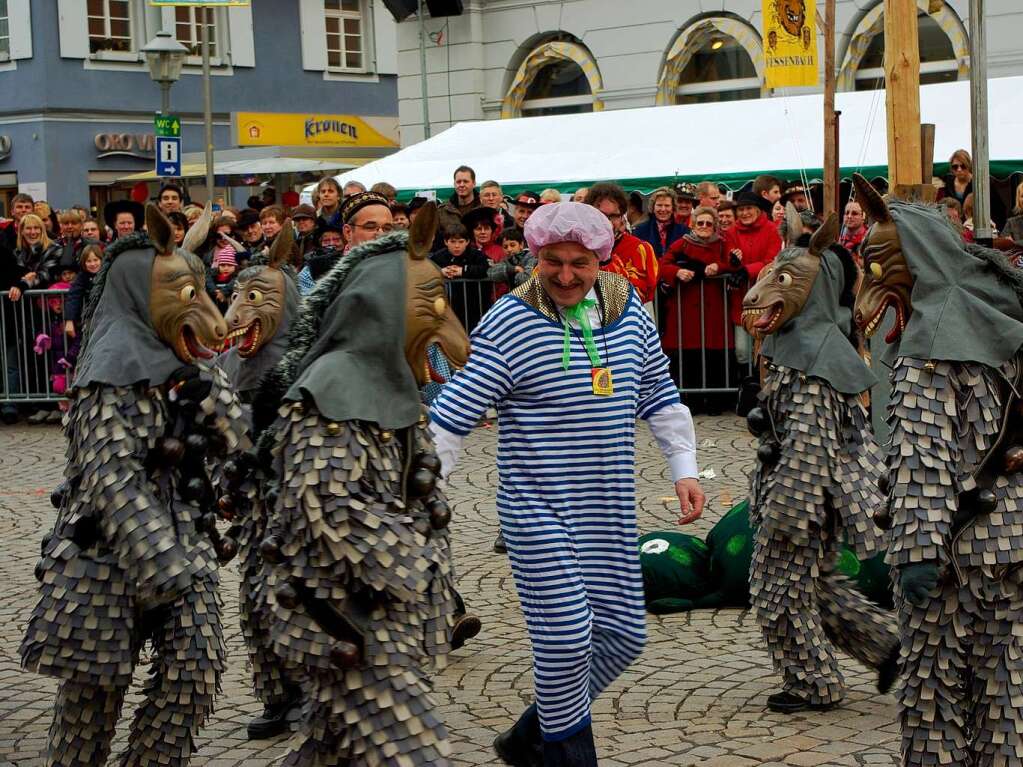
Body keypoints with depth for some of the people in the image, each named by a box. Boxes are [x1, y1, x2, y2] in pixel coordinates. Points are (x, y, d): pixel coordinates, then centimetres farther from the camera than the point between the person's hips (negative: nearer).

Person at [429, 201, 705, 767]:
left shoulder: (628, 310, 5)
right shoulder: (510, 323, -12)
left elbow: (658, 393, 18)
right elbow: (455, 411, -12)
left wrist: (684, 469, 14)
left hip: (610, 510, 6)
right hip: (538, 509, -6)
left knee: (623, 635, 10)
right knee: (566, 640, -10)